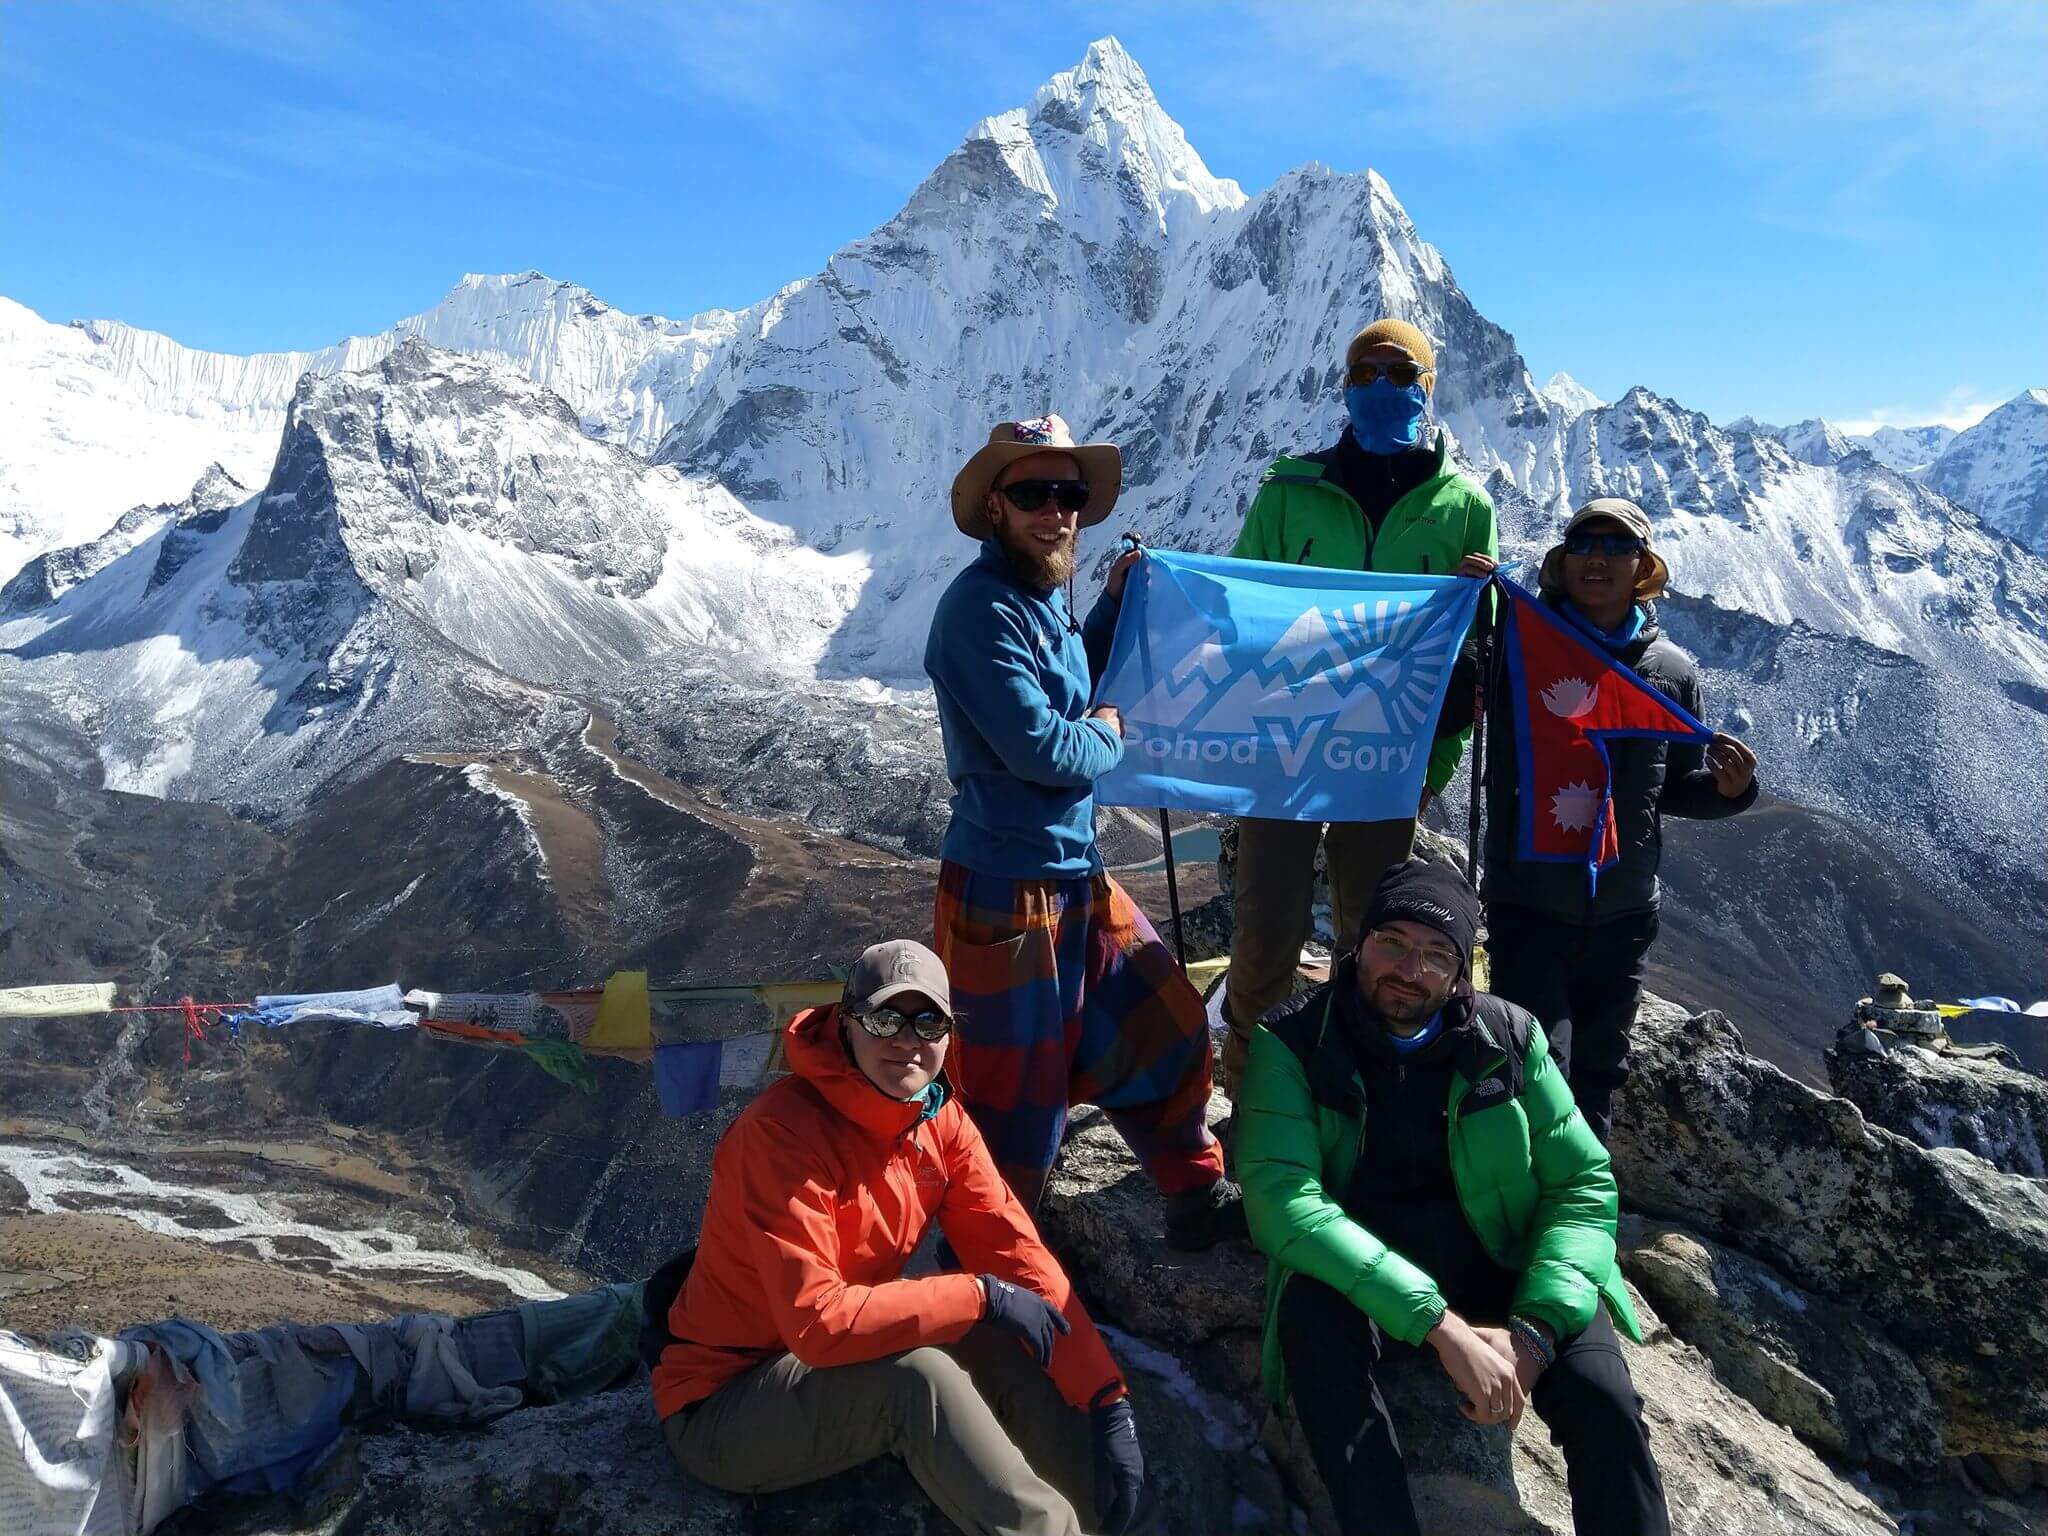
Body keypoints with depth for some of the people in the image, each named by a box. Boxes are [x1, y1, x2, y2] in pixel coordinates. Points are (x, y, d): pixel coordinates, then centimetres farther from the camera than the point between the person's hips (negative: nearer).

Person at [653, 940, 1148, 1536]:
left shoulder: (939, 1118, -4)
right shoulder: (784, 1130, -26)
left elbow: (1016, 1253, -8)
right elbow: (816, 1320, -32)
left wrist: (1108, 1397, -16)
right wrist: (980, 1296, -29)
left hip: (839, 1364, 6)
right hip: (721, 1406, -6)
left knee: (992, 1341, -16)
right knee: (916, 1371, -30)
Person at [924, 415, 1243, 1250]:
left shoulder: (1045, 596, 10)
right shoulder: (980, 607, -19)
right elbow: (1038, 745, -24)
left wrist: (1113, 607, 11)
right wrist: (1109, 736, -4)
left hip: (1079, 875, 9)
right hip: (1006, 892, -9)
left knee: (1167, 1023, 18)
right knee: (1016, 1096, 5)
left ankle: (1199, 1198, 37)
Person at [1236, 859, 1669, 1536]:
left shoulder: (1509, 1037, -3)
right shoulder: (1292, 1042, -11)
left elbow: (1584, 1182, -2)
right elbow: (1281, 1199, -23)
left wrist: (1537, 1325, -20)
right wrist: (1440, 1322, -31)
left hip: (1500, 1265, 2)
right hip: (1360, 1281, -1)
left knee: (1605, 1401, -26)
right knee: (1311, 1311, -35)